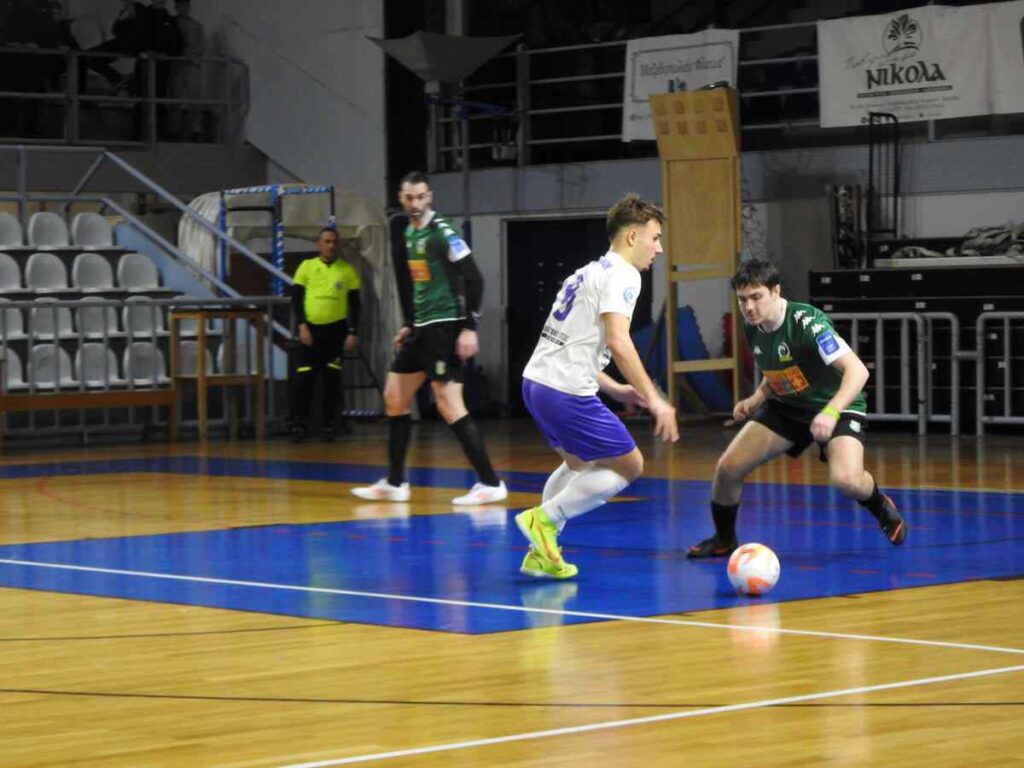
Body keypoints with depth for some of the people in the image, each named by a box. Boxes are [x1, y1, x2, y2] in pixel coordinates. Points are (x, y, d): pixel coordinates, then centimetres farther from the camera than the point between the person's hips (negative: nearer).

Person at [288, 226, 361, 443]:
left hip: (336, 329, 0)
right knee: (303, 377, -5)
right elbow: (296, 298, 3)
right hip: (311, 328, 0)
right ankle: (298, 425, 4)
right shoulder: (307, 267, 4)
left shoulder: (347, 270, 5)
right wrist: (302, 326, -7)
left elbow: (354, 304, 6)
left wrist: (353, 332, -2)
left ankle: (328, 425, 9)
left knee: (331, 379, 1)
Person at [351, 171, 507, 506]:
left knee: (449, 404, -13)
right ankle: (394, 484, 20)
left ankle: (491, 484, -9)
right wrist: (409, 325, 21)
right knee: (394, 397, 11)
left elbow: (474, 279, -16)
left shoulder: (444, 233, -13)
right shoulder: (407, 233, 13)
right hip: (421, 328, 9)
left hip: (445, 327, -9)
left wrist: (470, 327, -21)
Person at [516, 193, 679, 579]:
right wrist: (655, 401, -20)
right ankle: (544, 518, -1)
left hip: (535, 381, 10)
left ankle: (541, 553, 23)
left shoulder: (589, 272, 21)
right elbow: (618, 343, -21)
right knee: (629, 465, 2)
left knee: (579, 463, 29)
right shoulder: (621, 275, -8)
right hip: (567, 392, -10)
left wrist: (614, 389, 25)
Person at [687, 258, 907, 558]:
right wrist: (757, 399, -3)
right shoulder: (751, 327, -5)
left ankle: (882, 509, 5)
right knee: (728, 468, -8)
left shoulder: (806, 322, -27)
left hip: (836, 407, -6)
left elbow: (857, 370, -35)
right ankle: (724, 540, 18)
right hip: (786, 407, 6)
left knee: (846, 480, -31)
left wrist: (830, 412, -48)